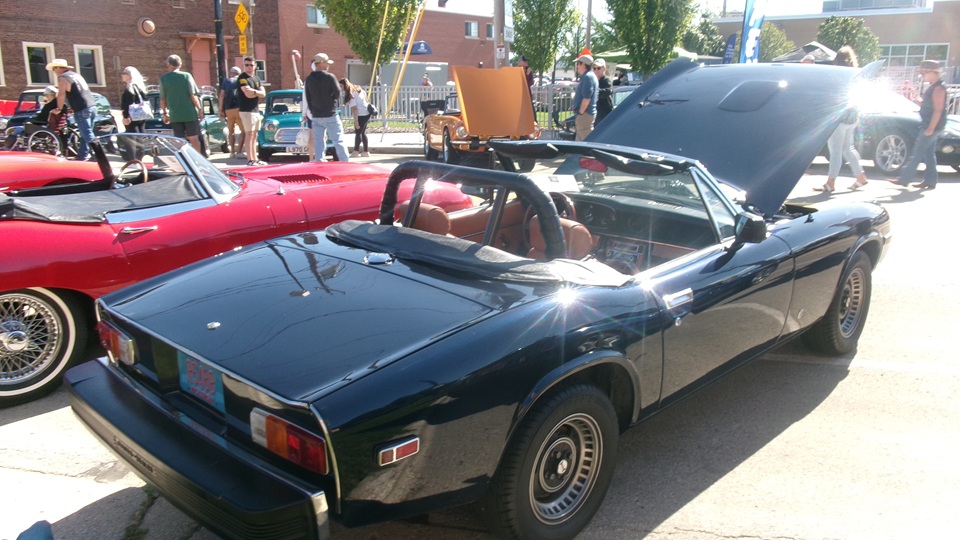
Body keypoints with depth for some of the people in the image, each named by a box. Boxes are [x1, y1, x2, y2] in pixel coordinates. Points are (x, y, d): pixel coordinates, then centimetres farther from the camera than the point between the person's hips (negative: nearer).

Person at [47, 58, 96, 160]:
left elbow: (61, 95, -9)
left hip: (82, 110, -9)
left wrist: (60, 109, 5)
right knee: (85, 135, 16)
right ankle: (81, 156, 24)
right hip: (92, 107, 9)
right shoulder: (76, 74, 23)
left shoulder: (62, 78, -3)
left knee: (88, 136, -9)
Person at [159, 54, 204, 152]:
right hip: (190, 113, -2)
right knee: (194, 139, 6)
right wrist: (200, 109, -1)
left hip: (174, 115, 2)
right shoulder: (186, 76, -5)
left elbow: (162, 99, 4)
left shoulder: (163, 78, 1)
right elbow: (193, 95, -9)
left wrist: (165, 113, 15)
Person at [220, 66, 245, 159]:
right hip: (239, 108, -2)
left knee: (231, 131, 17)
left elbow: (222, 95, 6)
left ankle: (232, 152, 13)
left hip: (228, 109, 2)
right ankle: (239, 152, -14)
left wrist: (221, 110, 6)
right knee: (243, 131, -1)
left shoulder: (226, 81, 14)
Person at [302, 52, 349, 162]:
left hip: (315, 116, 5)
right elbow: (338, 94, -6)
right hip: (330, 115, -4)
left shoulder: (308, 79, 5)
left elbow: (306, 98, 8)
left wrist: (306, 113, 16)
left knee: (318, 142, 8)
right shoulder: (330, 77, -10)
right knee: (338, 141, -1)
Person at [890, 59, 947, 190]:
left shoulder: (938, 88, -17)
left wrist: (930, 128, -24)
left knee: (917, 153, -7)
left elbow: (938, 110, -21)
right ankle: (930, 181, 15)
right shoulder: (933, 87, 13)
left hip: (932, 126, -10)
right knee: (929, 154, 11)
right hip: (928, 125, 10)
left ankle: (904, 179, -4)